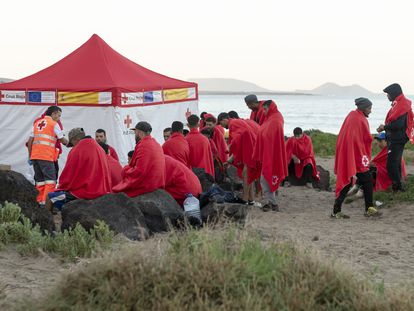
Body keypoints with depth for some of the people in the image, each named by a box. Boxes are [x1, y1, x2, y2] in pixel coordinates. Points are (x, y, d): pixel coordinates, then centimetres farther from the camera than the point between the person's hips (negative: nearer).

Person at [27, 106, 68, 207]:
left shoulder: (37, 123, 19)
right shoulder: (54, 124, 1)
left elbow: (30, 141, 15)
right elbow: (62, 140, 5)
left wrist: (30, 156, 19)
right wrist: (69, 144, 25)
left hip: (34, 156, 7)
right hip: (46, 157, -6)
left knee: (39, 179, 12)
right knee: (50, 180, -5)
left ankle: (40, 201, 12)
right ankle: (46, 201, -15)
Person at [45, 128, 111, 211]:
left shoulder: (77, 150, -9)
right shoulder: (100, 149, 10)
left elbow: (67, 176, -6)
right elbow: (107, 175, 16)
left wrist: (61, 188, 13)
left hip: (83, 193, -8)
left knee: (50, 197, 2)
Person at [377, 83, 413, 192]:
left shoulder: (401, 105, -19)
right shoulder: (398, 103, 14)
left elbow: (398, 124, -26)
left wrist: (384, 127, -12)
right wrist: (385, 127, 3)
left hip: (397, 140, -11)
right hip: (395, 138, 11)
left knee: (391, 164, -10)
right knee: (395, 162, 17)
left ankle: (397, 186, -5)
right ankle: (397, 186, 26)